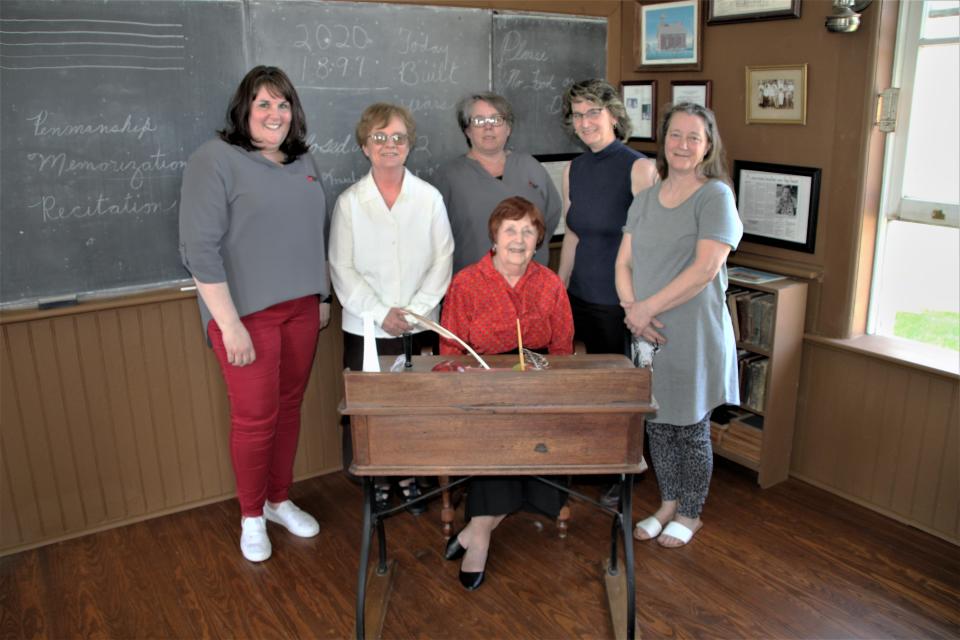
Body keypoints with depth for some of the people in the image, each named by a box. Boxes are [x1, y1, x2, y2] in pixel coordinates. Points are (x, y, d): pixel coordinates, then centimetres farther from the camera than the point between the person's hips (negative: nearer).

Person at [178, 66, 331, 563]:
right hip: (247, 312, -6)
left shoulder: (302, 161, 11)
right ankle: (251, 516, 23)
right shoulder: (215, 160, -9)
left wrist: (323, 297, 15)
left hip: (301, 308, 6)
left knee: (289, 407, 14)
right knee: (255, 418, 2)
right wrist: (230, 324, -18)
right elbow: (200, 250, -15)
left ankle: (280, 500, 32)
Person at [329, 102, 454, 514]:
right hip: (366, 328, 0)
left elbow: (442, 260, 0)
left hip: (421, 327, 1)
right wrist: (381, 313, -11)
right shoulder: (349, 202, 0)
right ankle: (378, 481, 24)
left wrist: (415, 310, -10)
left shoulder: (429, 198, 1)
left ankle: (410, 478, 26)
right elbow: (342, 269, -2)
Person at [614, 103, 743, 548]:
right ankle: (668, 505, 35)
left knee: (691, 429, 9)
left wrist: (647, 307, -19)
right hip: (648, 334, 5)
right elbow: (623, 263, 6)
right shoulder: (645, 199, 9)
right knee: (657, 424, 15)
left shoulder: (715, 195, -9)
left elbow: (706, 268, -19)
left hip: (693, 336, -5)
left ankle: (690, 513, 29)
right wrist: (632, 309, -12)